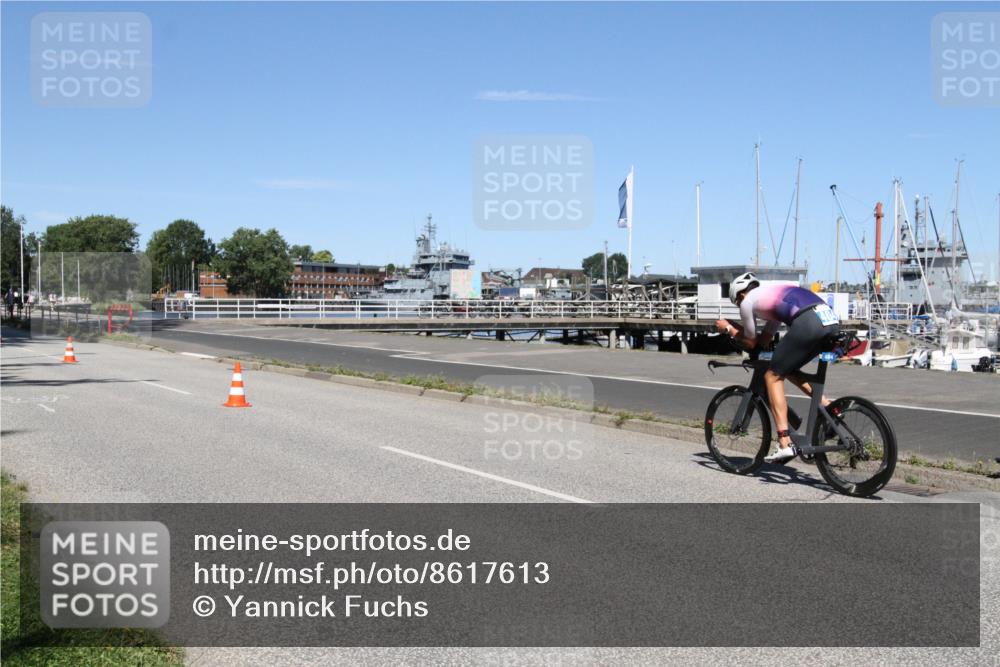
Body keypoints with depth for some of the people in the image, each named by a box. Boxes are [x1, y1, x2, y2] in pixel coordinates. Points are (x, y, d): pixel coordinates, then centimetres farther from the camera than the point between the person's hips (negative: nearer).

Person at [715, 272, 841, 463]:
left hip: (808, 323, -8)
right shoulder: (774, 294, 37)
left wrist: (728, 328, 36)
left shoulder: (748, 301, 15)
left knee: (773, 376, 5)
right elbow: (765, 340, 39)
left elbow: (752, 342, 23)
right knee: (788, 370, 26)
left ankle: (785, 444, -2)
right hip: (833, 320, 8)